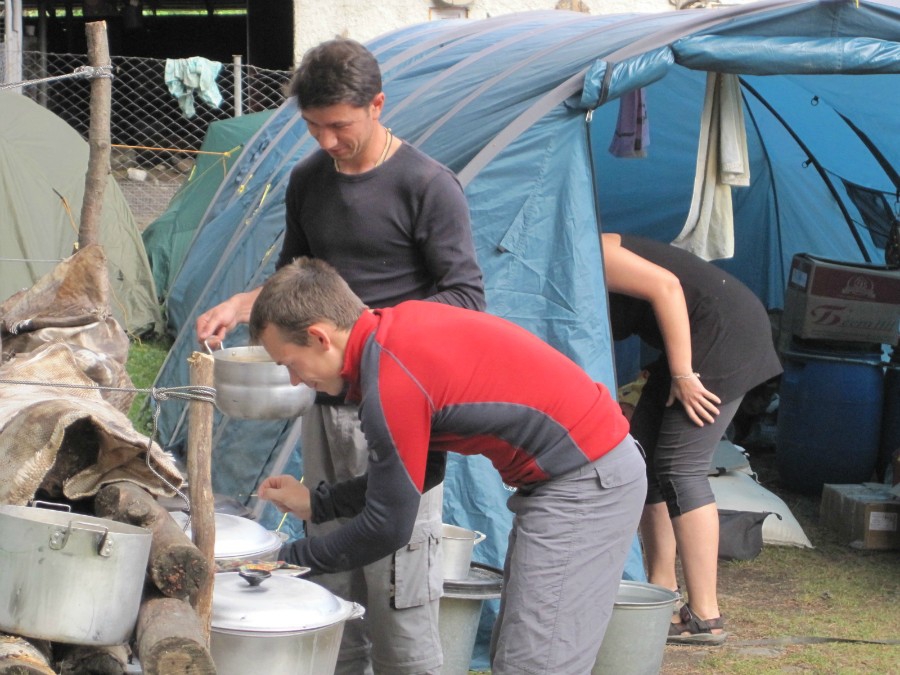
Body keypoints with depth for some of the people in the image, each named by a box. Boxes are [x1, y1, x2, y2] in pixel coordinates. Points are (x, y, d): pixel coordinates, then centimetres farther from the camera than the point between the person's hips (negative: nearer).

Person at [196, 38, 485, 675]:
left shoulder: (428, 186, -9)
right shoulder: (308, 181, 11)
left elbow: (466, 297, -10)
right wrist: (241, 304, 3)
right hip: (326, 401, 7)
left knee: (396, 569, -9)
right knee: (331, 560, 9)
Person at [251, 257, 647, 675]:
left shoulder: (391, 387, -23)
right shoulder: (401, 326, 6)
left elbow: (387, 527, -13)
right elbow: (421, 469, 17)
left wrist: (290, 560, -1)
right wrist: (316, 504, 16)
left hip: (585, 482, -10)